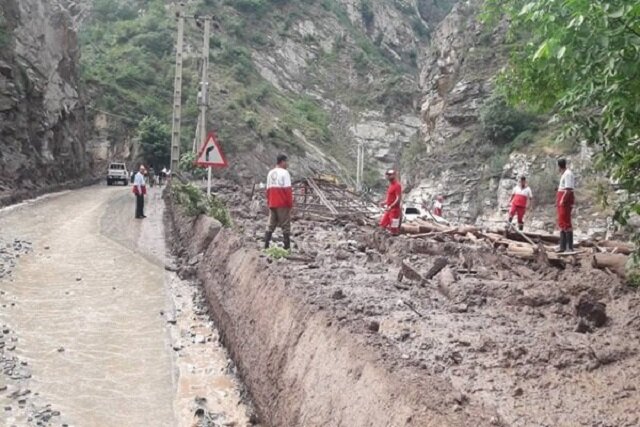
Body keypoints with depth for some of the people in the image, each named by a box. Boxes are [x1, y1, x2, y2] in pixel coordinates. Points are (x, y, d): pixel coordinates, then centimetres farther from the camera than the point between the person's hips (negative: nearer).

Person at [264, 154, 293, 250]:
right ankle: (287, 246, 2)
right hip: (283, 204, -6)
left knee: (271, 224, 12)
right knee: (285, 225, 0)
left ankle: (266, 244, 9)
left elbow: (268, 189, 13)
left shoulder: (270, 173, 11)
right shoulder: (284, 172, -10)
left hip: (272, 204, 6)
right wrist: (290, 203, -9)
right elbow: (288, 189, -14)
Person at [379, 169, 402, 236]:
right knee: (383, 223, 13)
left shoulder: (397, 185, -17)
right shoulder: (391, 184, 12)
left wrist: (390, 207, -26)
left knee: (394, 228, -2)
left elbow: (398, 198, -22)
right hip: (389, 209, 10)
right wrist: (385, 203, 11)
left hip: (395, 209, -10)